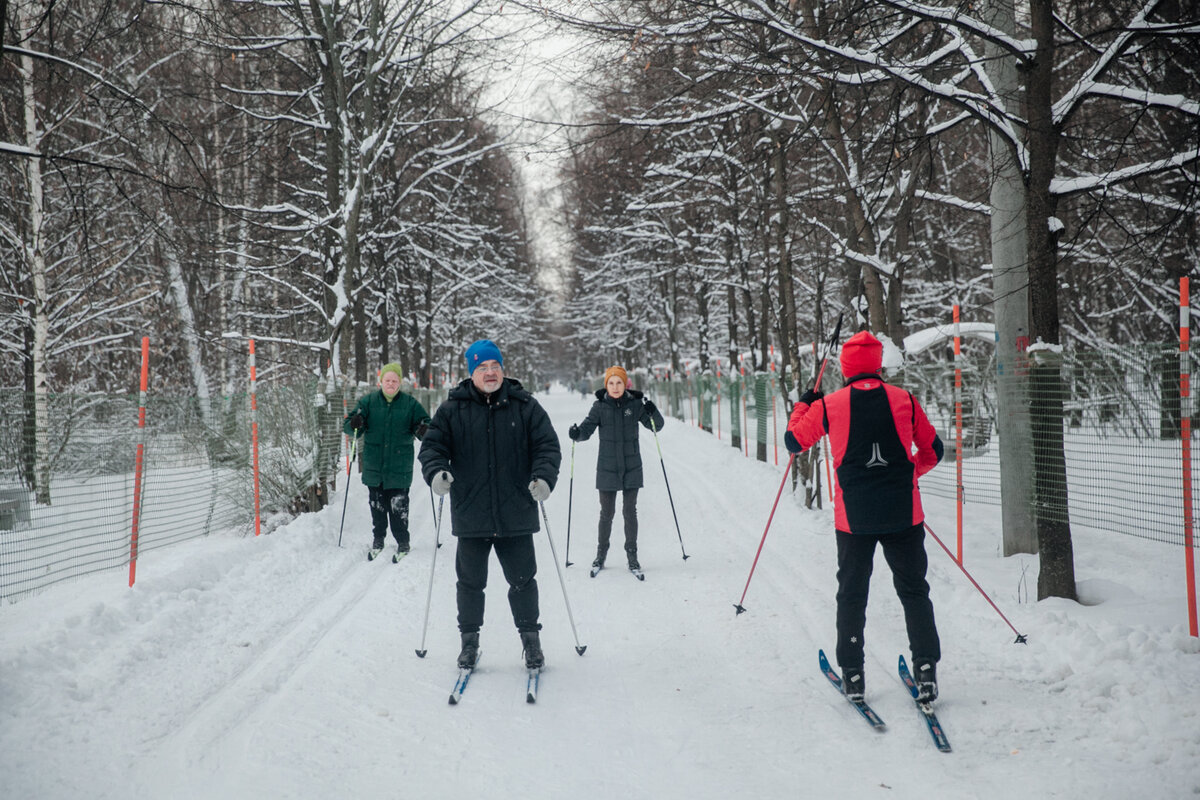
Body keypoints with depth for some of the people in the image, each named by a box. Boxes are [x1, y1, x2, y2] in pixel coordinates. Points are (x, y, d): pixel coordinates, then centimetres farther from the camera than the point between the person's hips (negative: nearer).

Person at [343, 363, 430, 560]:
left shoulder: (409, 403, 2)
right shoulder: (367, 401, 4)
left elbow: (424, 423, 9)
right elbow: (348, 427, 4)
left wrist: (424, 430, -16)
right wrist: (354, 424, -20)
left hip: (399, 468, -2)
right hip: (374, 467, 2)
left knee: (399, 507, -2)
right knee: (376, 505, 9)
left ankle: (403, 542, 13)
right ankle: (378, 539, 25)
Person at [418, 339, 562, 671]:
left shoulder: (525, 406, 3)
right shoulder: (452, 410, 3)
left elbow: (547, 446, 2)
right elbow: (432, 446, 5)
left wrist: (544, 477, -16)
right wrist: (436, 472, -16)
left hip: (516, 515, 0)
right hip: (470, 515, 0)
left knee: (522, 580, 8)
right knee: (470, 581, 11)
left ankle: (530, 639, 25)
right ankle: (469, 640, 27)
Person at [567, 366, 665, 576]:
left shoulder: (635, 404, -2)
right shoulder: (600, 406, -3)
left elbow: (657, 426, -1)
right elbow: (587, 429, -8)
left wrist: (652, 412, -21)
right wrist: (576, 433, -30)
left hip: (631, 468, 0)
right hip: (607, 468, 0)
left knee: (630, 512, 5)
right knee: (607, 513, 7)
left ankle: (632, 556, 16)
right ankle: (601, 554, 22)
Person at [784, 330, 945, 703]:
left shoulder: (828, 406, -3)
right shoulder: (904, 400, 0)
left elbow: (794, 441, 11)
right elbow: (933, 451, 10)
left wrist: (803, 405, 27)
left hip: (854, 516, 0)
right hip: (904, 514, 0)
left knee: (852, 595, 14)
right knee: (913, 591, 12)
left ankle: (852, 674, 17)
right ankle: (926, 669, 7)